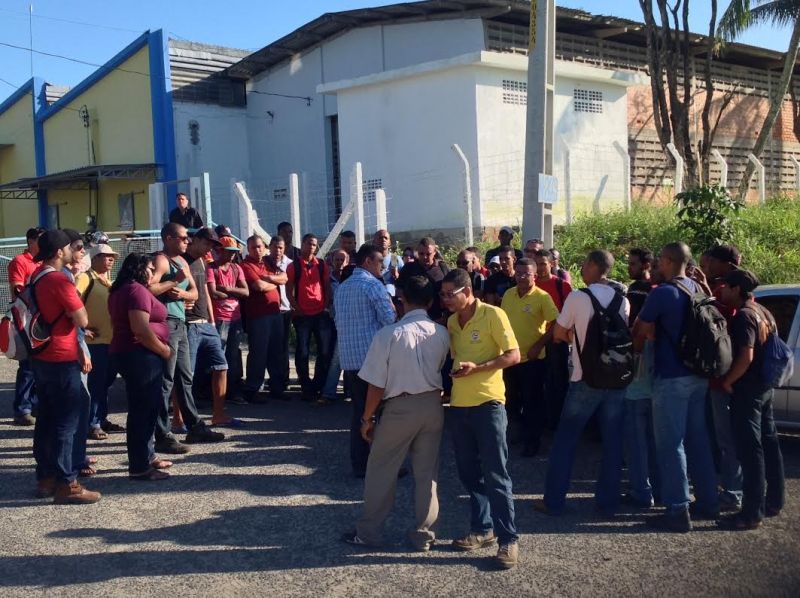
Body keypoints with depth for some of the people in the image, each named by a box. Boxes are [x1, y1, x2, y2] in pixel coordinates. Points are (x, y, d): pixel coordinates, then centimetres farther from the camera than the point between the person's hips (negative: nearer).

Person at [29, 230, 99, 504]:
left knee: (47, 419, 14)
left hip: (41, 358, 9)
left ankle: (46, 478, 20)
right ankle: (66, 484, -3)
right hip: (60, 361, -9)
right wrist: (74, 296, 0)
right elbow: (81, 321, -15)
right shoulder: (60, 281, -17)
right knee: (67, 421, -5)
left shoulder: (37, 279, 12)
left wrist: (79, 352, 20)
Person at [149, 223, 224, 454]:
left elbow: (194, 293, 16)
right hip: (166, 324, -9)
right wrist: (176, 280, -16)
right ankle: (163, 436, -4)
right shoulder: (161, 260, -9)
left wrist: (182, 293, -5)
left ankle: (194, 427, 25)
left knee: (185, 378, 16)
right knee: (165, 381, -7)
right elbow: (149, 289, -24)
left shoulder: (182, 261, 19)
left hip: (180, 324, 9)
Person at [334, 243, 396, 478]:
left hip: (349, 358, 7)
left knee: (359, 412, 12)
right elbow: (390, 321, -14)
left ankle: (360, 465, 14)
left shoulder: (342, 288, 15)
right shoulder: (373, 285, -10)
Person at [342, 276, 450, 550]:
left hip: (400, 407, -3)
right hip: (433, 404, 4)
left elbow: (377, 384, -11)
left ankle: (367, 533, 21)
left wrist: (367, 418, 0)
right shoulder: (441, 333, -5)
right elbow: (441, 369, 6)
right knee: (427, 473, 14)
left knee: (381, 471, 10)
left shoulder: (389, 334, -15)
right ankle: (423, 535, 22)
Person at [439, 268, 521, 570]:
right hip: (459, 405, 7)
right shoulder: (451, 322, 11)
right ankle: (482, 529, 24)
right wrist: (455, 371, 4)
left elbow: (513, 356, -11)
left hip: (487, 403, -7)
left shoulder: (493, 315, -9)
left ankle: (508, 539, 2)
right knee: (469, 473, 12)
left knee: (495, 475, -5)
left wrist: (476, 368, -20)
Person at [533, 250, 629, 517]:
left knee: (565, 439, 6)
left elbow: (558, 334, -1)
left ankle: (553, 501, 11)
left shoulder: (577, 297, -9)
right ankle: (607, 502, 15)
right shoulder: (623, 301, 3)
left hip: (585, 379, -4)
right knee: (612, 442, 10)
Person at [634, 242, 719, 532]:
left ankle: (678, 511, 0)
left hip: (671, 377, -7)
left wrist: (634, 354, 14)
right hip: (699, 375, 7)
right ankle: (708, 502, 24)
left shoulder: (661, 293, -16)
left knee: (670, 444, -1)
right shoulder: (697, 290, 6)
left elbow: (641, 332, -7)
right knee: (698, 440, 16)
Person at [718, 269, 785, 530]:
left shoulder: (744, 316, -17)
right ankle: (773, 501, 27)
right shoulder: (764, 313, 12)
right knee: (769, 444, 16)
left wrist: (726, 381, -17)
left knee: (750, 450, -8)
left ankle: (752, 513, -6)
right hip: (765, 387, 10)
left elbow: (746, 356, -25)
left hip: (747, 389, -10)